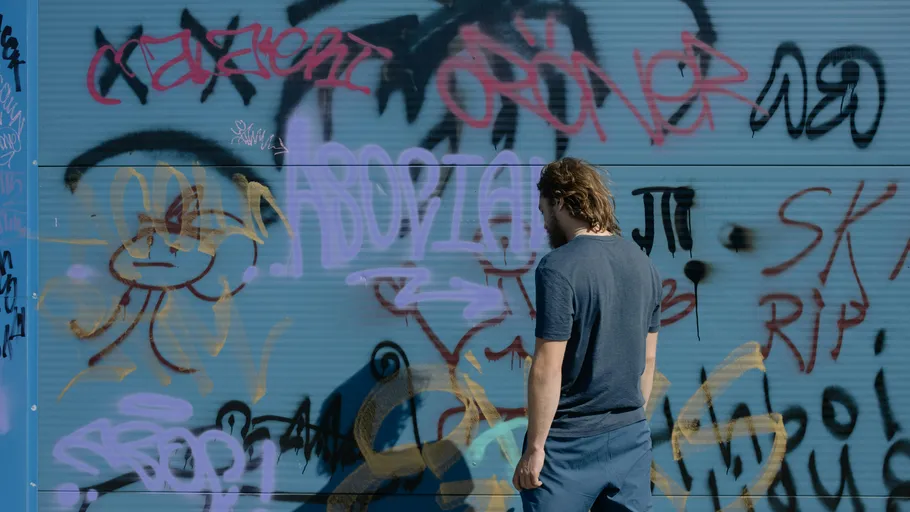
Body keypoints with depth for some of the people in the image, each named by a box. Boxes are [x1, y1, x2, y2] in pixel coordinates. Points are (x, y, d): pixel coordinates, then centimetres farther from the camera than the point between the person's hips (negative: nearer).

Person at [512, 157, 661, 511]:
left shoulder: (559, 267, -16)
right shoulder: (643, 264, 7)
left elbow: (547, 369, -18)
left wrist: (535, 446, -13)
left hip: (569, 442, -6)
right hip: (632, 437, 6)